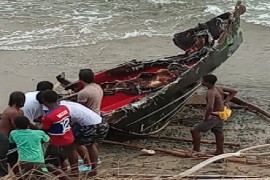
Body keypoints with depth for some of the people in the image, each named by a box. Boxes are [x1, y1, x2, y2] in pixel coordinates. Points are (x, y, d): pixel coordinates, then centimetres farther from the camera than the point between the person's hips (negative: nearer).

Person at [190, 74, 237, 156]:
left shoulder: (211, 92, -29)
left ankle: (196, 150, 6)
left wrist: (206, 118, -25)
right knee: (218, 132, 26)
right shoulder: (218, 88, -3)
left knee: (194, 130, -4)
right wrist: (225, 101, 3)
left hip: (214, 116, -10)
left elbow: (210, 107, -42)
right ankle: (219, 151, 42)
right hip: (220, 115, 10)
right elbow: (233, 91, 8)